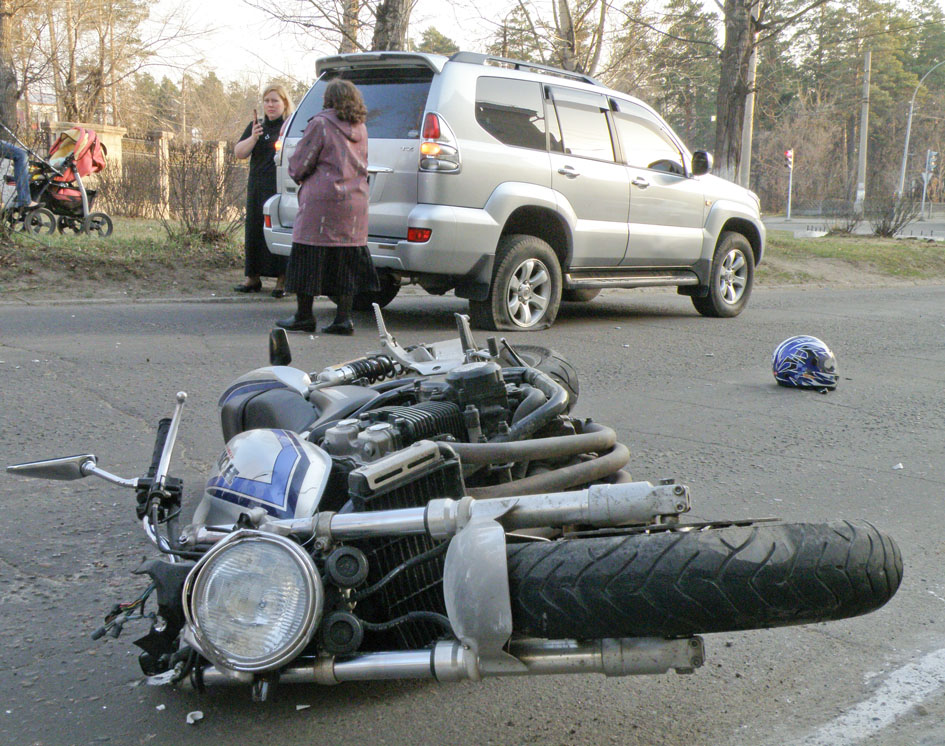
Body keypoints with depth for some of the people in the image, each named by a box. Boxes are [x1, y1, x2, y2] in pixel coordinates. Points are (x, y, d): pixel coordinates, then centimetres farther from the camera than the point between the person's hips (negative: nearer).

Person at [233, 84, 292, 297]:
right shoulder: (256, 126, 16)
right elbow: (238, 152, 8)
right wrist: (253, 138, -8)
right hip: (258, 188, 5)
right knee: (254, 230, 6)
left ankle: (282, 279, -4)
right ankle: (253, 277, 14)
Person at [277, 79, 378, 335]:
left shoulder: (321, 124, -8)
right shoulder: (360, 128, 12)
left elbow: (300, 163, -6)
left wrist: (299, 178, 16)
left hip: (322, 200, -6)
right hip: (355, 202, 6)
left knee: (309, 258, 3)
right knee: (346, 261, 8)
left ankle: (304, 316, 8)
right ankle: (344, 318, 6)